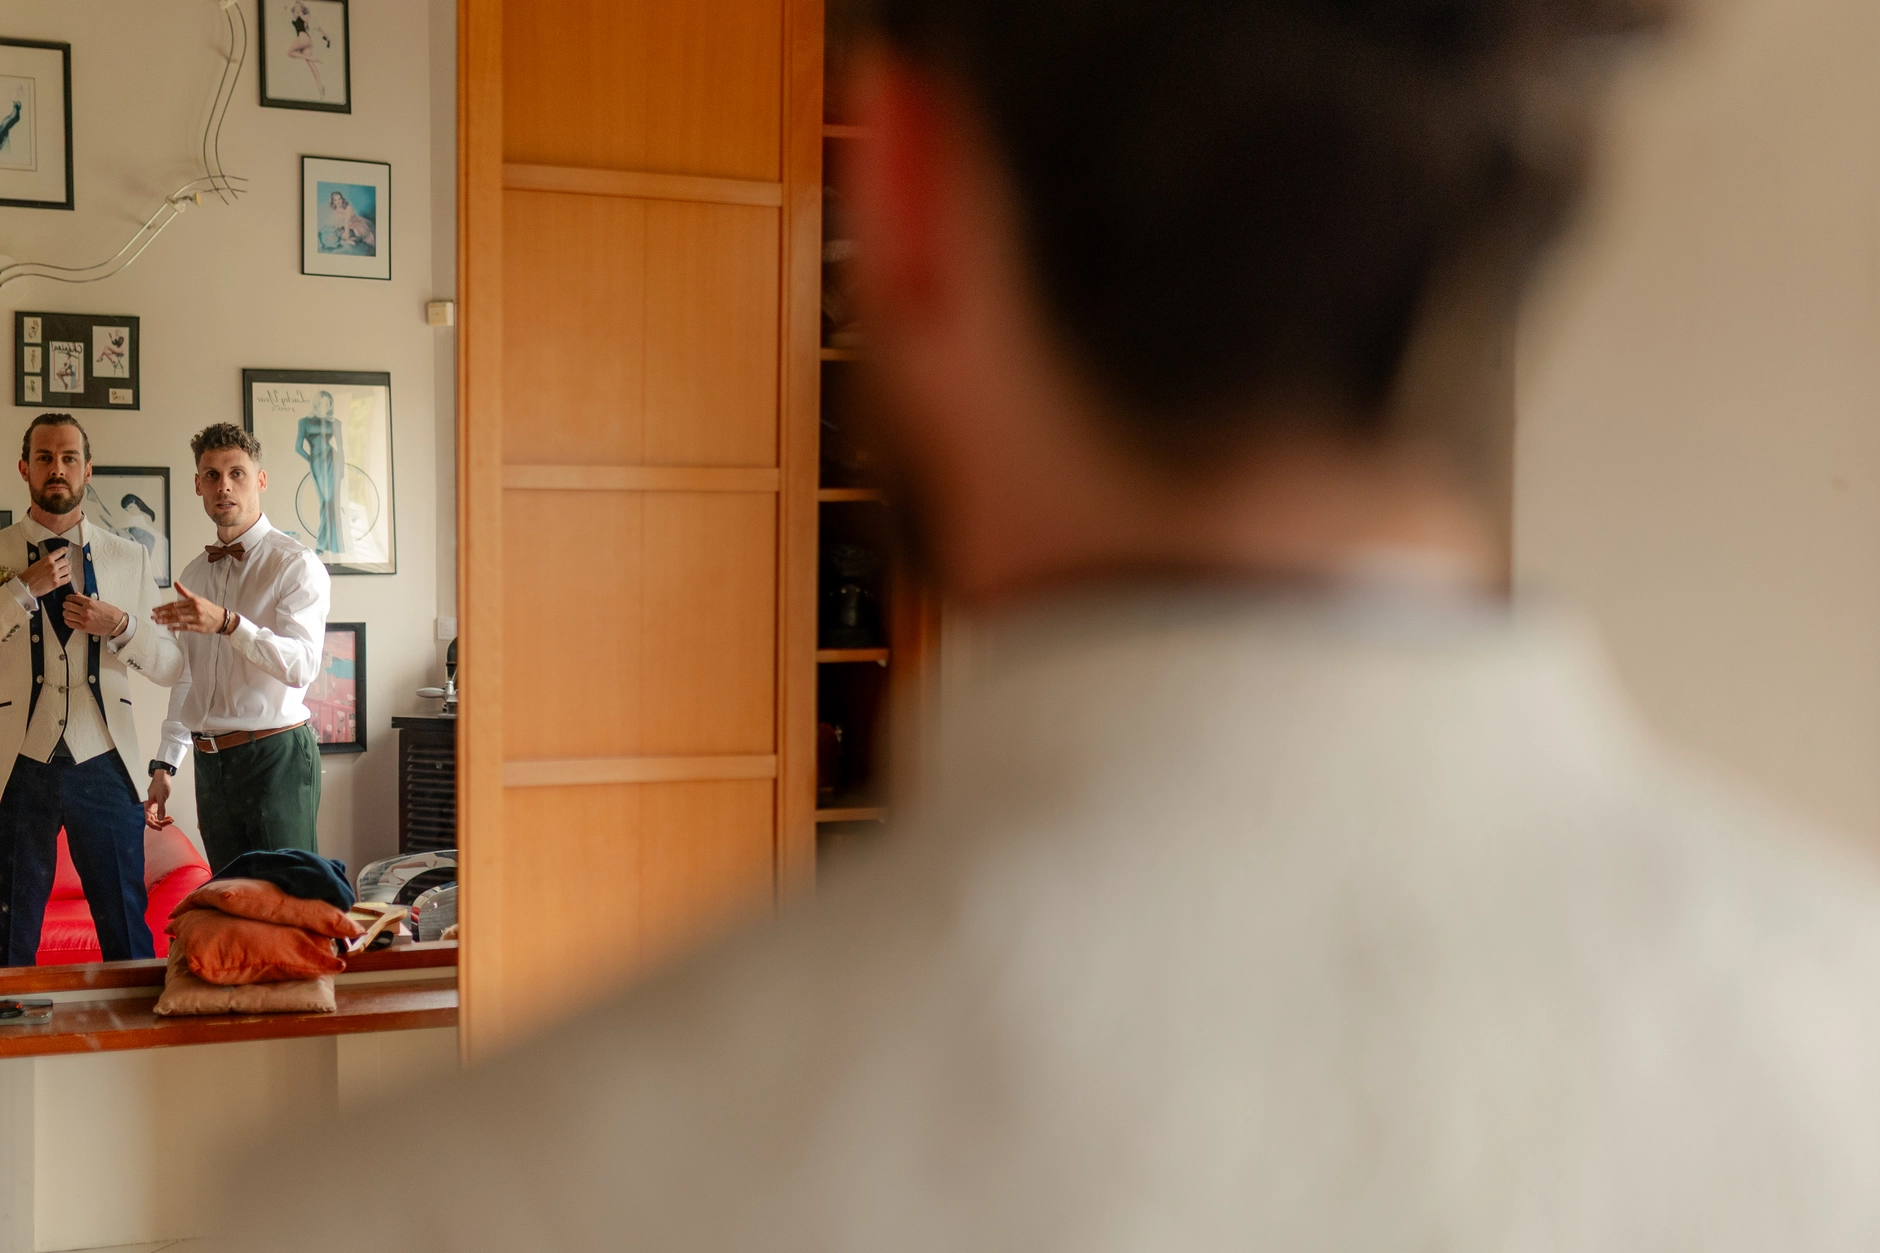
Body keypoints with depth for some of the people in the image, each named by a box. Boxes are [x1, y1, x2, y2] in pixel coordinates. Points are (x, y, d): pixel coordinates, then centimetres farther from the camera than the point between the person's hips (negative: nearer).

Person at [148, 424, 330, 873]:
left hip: (276, 756, -6)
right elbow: (185, 679, 20)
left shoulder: (295, 564, -7)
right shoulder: (194, 575, 16)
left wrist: (228, 623, -33)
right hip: (211, 763, 7)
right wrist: (165, 765, 15)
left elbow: (302, 665, -21)